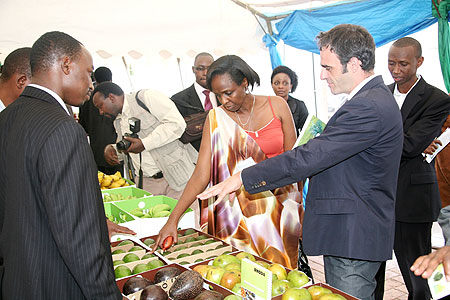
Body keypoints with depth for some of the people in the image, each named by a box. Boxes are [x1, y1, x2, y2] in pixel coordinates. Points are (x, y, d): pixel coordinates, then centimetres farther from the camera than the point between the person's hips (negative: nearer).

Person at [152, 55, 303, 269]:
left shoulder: (277, 106, -2)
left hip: (279, 205, 1)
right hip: (239, 209, 0)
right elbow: (201, 175, -9)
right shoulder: (216, 119, -3)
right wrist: (173, 218, -16)